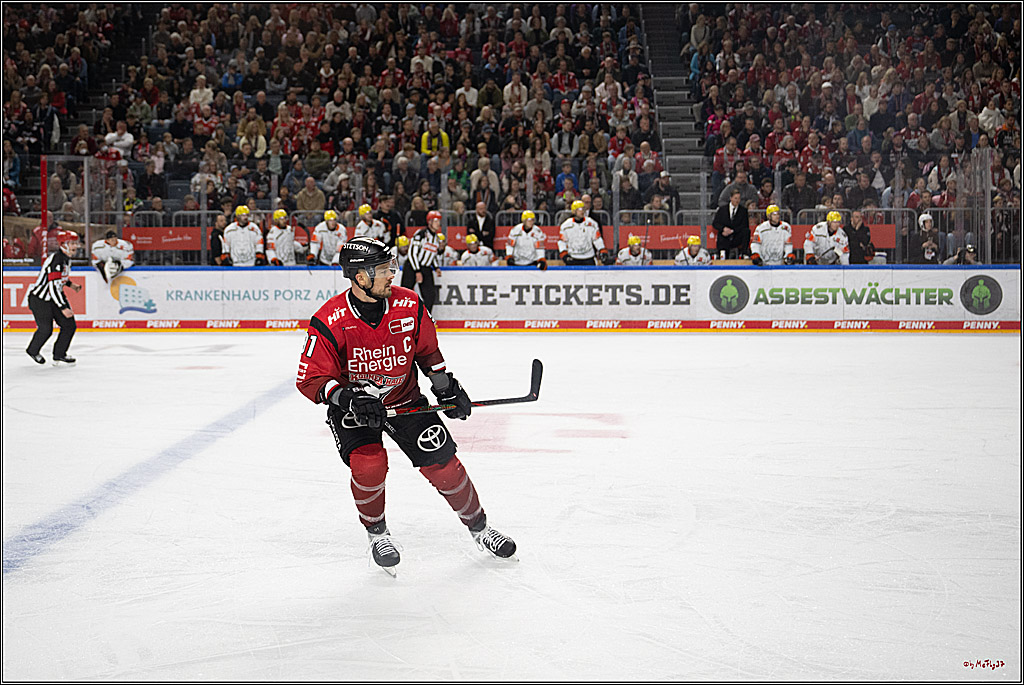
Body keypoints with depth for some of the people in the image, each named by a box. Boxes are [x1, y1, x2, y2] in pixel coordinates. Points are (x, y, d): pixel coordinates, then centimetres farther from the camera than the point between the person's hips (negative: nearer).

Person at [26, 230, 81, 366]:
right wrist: (63, 308, -32)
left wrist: (69, 284, 13)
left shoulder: (66, 258, 3)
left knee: (69, 325, 1)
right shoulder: (56, 260, -27)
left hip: (55, 296, 9)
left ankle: (59, 355, 11)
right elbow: (53, 287, -31)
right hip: (40, 298, -9)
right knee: (46, 329, -9)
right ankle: (33, 350, 20)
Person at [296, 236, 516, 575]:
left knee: (442, 463, -3)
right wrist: (350, 400, -33)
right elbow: (310, 379, -21)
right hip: (352, 404, -3)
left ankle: (478, 526, 19)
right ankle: (377, 533, 1)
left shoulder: (409, 306, -13)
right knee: (369, 463, -25)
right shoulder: (329, 322, -24)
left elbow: (427, 351, 7)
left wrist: (446, 387, 1)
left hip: (404, 398, 3)